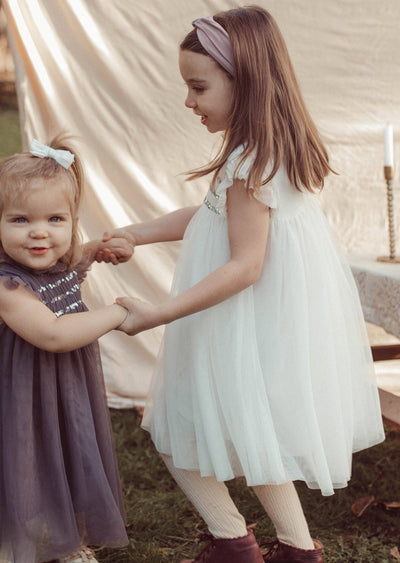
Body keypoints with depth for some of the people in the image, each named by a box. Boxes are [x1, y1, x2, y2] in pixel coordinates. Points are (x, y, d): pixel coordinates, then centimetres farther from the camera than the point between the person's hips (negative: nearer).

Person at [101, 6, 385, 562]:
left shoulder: (248, 164, -24)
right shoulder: (278, 148, 6)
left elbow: (245, 267, -26)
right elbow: (212, 214, 15)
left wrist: (159, 314, -26)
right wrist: (136, 233, 11)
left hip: (250, 326, -9)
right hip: (281, 319, 10)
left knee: (180, 438, 8)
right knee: (252, 442, 23)